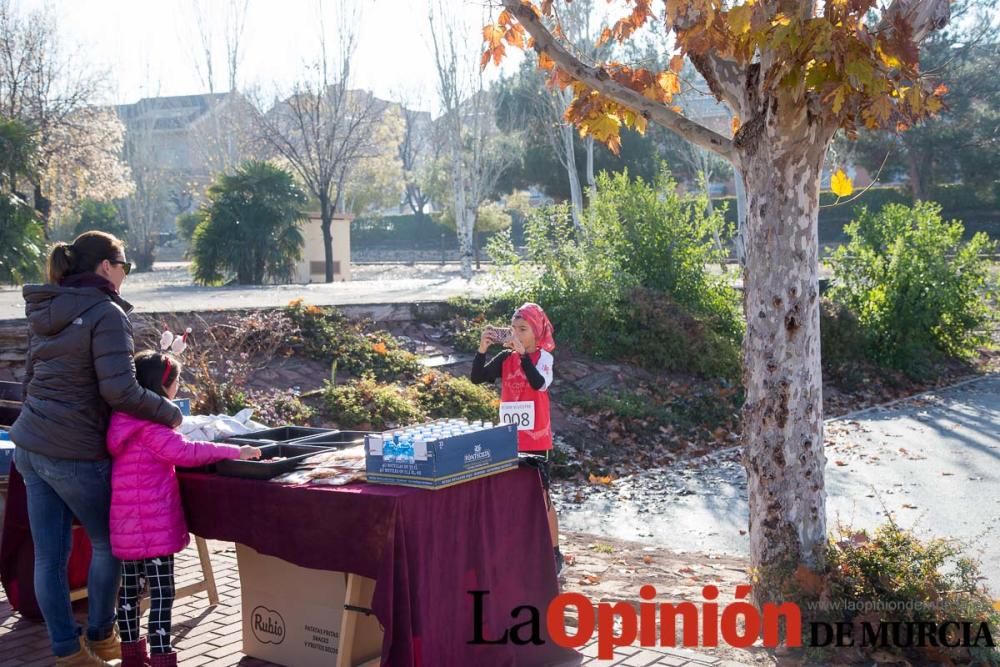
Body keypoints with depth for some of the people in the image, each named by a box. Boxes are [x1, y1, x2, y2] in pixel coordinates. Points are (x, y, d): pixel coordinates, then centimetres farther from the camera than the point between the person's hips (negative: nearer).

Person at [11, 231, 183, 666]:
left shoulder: (46, 312, 13)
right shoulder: (106, 313, -13)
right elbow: (119, 389, -22)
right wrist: (169, 413, -11)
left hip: (29, 445, 8)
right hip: (74, 452, -7)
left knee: (48, 554, 9)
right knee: (107, 542, 13)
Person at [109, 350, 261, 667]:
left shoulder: (123, 420, 10)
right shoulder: (149, 425, -16)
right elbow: (185, 451, -21)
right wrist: (235, 451, -17)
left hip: (126, 524, 9)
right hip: (152, 524, -9)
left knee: (130, 588, 15)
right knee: (161, 592, -4)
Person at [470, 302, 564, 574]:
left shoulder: (542, 357, -7)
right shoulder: (505, 358, 5)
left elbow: (540, 383, -26)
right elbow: (477, 378, -5)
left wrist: (522, 354, -32)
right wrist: (482, 348, -18)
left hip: (535, 437, -5)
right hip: (509, 437, 5)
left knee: (541, 494, -1)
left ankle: (554, 553, 8)